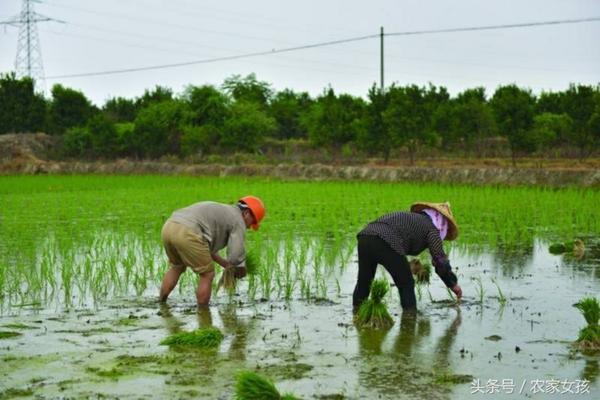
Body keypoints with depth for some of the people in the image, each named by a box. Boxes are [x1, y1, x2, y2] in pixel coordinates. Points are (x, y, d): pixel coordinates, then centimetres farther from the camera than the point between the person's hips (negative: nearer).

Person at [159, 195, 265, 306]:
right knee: (207, 274, 10)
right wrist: (242, 271, 21)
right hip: (187, 234, -9)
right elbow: (236, 257, 0)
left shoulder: (218, 212, 34)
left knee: (176, 267, 33)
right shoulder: (238, 221, 9)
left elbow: (207, 247, 38)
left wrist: (225, 264, 38)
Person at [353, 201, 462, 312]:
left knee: (363, 281, 23)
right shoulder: (431, 229, 14)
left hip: (364, 236, 7)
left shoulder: (411, 217, 35)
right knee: (406, 284, 10)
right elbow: (440, 260, 9)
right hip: (385, 242, -7)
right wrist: (453, 284, 19)